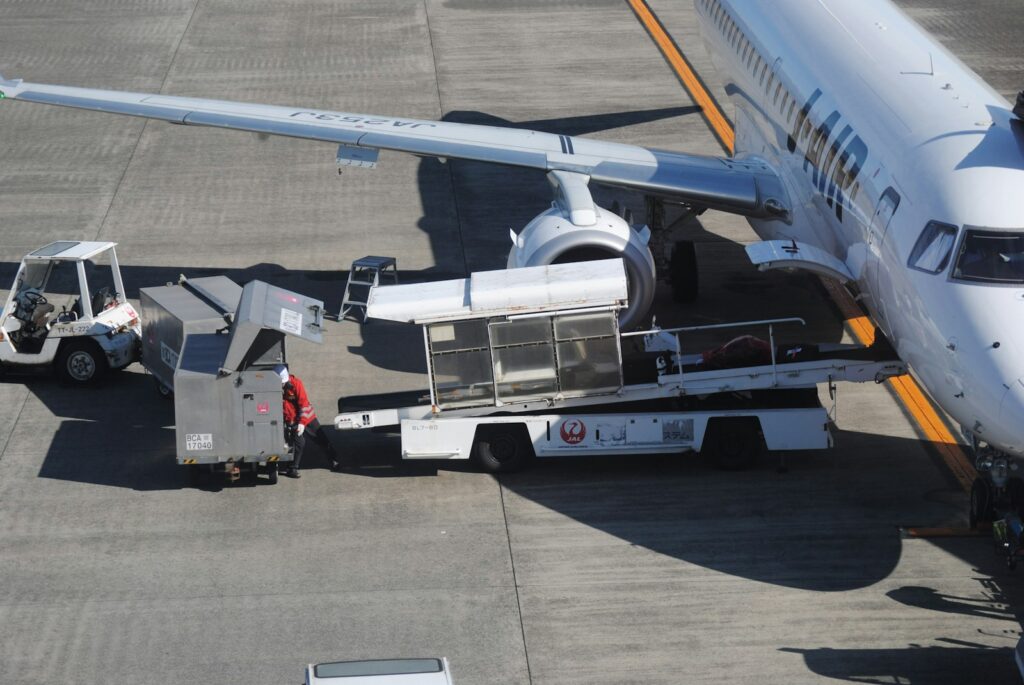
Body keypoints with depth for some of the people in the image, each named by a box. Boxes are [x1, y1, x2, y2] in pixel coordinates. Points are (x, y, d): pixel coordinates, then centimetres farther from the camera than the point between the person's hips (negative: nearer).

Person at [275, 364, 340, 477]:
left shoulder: (296, 383, -21)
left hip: (306, 417, -1)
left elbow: (304, 403, -20)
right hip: (292, 420, 1)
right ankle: (292, 469, 1)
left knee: (320, 439, 9)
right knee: (299, 443, -12)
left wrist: (302, 422, -23)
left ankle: (333, 460, 25)